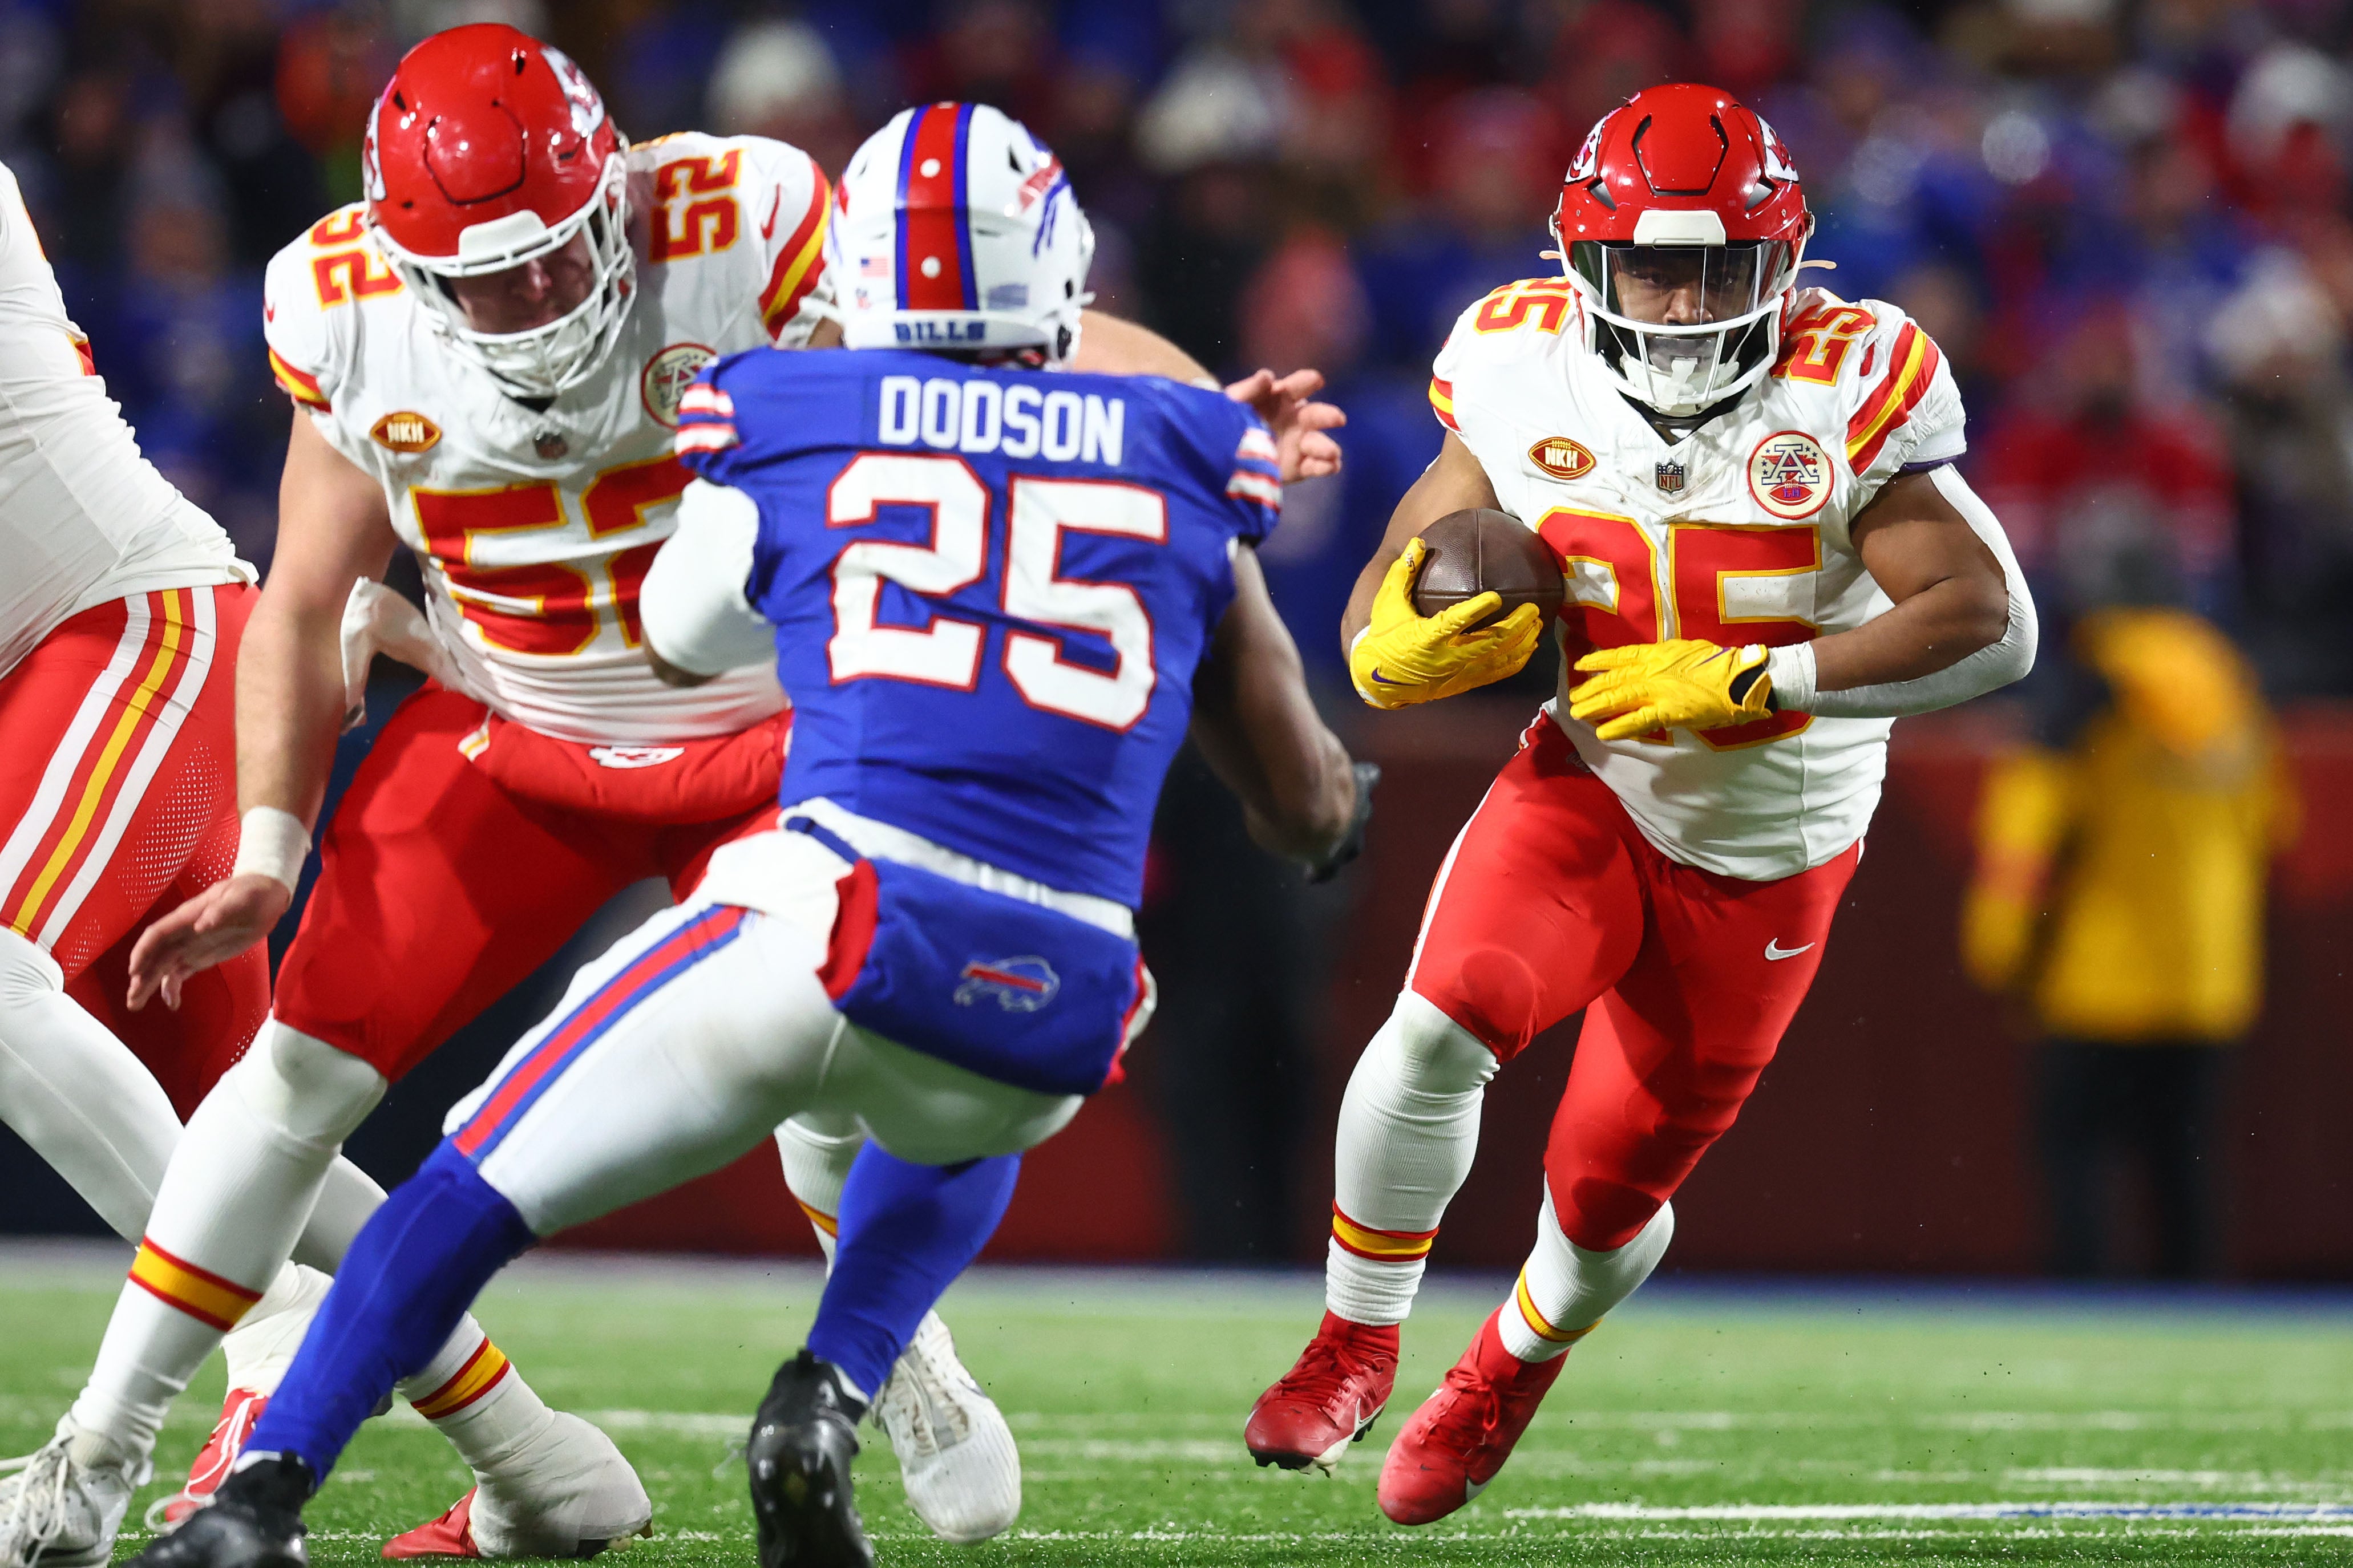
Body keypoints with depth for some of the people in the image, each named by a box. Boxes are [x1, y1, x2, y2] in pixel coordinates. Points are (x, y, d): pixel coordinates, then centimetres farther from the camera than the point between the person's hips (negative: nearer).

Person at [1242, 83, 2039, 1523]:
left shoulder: (1850, 392, -22)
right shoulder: (1525, 378, -13)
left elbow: (1991, 623, -30)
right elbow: (1381, 616, -3)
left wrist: (1741, 683, -35)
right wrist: (1409, 646, -29)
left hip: (1765, 864, -1)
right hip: (1588, 793, 1)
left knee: (1611, 1189, 10)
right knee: (1445, 1021, -28)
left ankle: (1514, 1364, 46)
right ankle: (1358, 1344, -5)